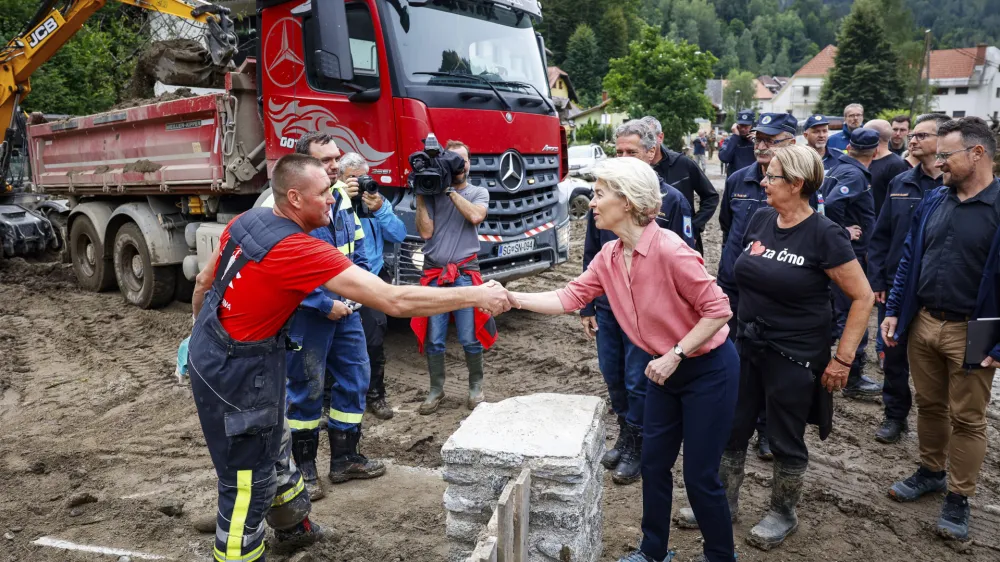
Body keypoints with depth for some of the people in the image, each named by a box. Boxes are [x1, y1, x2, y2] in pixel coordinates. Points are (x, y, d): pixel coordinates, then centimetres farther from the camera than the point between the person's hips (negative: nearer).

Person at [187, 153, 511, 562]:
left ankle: (292, 525, 49)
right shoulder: (301, 250, -29)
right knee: (248, 481, 5)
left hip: (212, 349, 10)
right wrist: (476, 296, -25)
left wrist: (201, 333, 29)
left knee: (273, 445, 27)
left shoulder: (247, 220, -3)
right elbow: (394, 301, -32)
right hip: (236, 371, -10)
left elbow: (204, 282, 11)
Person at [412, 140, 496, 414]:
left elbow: (476, 216, -14)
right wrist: (419, 197, -7)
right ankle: (436, 390, 21)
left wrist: (451, 191, -10)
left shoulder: (478, 192, 8)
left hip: (466, 273, -1)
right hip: (434, 274, 1)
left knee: (470, 338, 2)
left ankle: (476, 387, 21)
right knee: (433, 339, 5)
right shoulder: (432, 192, 6)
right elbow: (425, 231, -3)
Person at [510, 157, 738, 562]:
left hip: (708, 370, -7)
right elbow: (569, 298, -4)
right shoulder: (609, 256, -4)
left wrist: (675, 355, -24)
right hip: (665, 371, 7)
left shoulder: (669, 250, -28)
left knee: (700, 476, 3)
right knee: (653, 465, 16)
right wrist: (512, 298, -13)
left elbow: (718, 309, -24)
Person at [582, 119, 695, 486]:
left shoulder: (671, 200, -8)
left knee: (639, 383, 5)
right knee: (613, 377, 15)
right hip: (607, 307, 5)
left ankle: (637, 451, 24)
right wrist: (587, 308, 10)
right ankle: (625, 437, 36)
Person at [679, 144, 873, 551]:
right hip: (748, 346, 6)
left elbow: (863, 297, -12)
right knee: (732, 429, 14)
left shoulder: (824, 234, -16)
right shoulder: (760, 220, 1)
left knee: (785, 440, 10)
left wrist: (843, 359, -13)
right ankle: (724, 503, 33)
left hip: (794, 356, -6)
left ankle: (783, 515, 33)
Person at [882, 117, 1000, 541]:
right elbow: (909, 259, 11)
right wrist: (893, 311, 6)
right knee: (930, 405, 18)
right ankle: (931, 472, 37)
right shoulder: (933, 201, 5)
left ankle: (958, 498, 23)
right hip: (923, 322, 5)